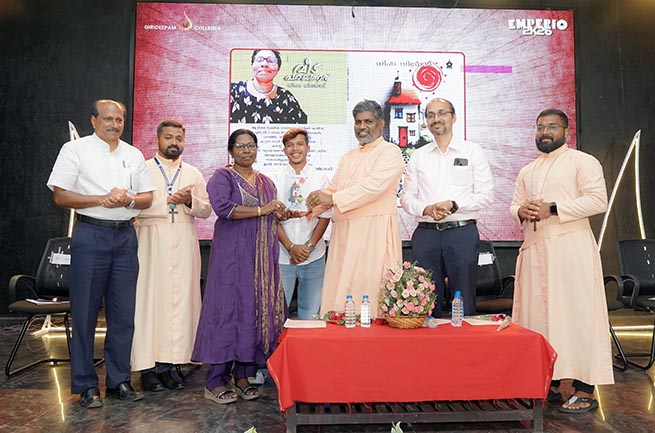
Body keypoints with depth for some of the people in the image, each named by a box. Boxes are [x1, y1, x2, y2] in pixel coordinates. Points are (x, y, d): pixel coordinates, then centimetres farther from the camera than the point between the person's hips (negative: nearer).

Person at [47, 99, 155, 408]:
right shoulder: (75, 149, 2)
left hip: (125, 235, 4)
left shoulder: (133, 154, 14)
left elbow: (147, 197, 12)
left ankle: (119, 381, 20)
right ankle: (86, 385, 15)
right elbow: (60, 196, -4)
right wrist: (101, 200, -14)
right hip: (91, 235, -4)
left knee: (123, 313, 7)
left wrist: (129, 200, -8)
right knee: (85, 313, 2)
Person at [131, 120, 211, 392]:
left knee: (179, 300, 1)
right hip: (152, 241, -3)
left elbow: (206, 210, 8)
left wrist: (190, 201, -10)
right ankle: (147, 367, 5)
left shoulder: (193, 174, 16)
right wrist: (169, 201, -12)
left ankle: (166, 364, 9)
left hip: (183, 244, 3)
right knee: (149, 299, -4)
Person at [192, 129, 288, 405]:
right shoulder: (222, 177, 0)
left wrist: (279, 213, 5)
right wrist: (261, 210, -14)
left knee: (256, 311, 4)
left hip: (261, 258, 6)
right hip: (232, 255, -6)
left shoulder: (266, 182, 20)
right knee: (227, 310, -7)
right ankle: (216, 382, 2)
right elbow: (222, 207, -18)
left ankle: (243, 376, 14)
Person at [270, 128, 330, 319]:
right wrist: (291, 247, -10)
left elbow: (325, 216, 2)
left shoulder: (320, 179, 6)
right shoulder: (275, 179, 4)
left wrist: (309, 246, -9)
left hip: (314, 256, 1)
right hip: (282, 256, 0)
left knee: (310, 311, 8)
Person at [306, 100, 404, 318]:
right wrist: (316, 203, -2)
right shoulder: (348, 157, 25)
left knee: (369, 290, -8)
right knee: (340, 289, 4)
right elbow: (332, 189, 20)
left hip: (375, 232, -7)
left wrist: (333, 199, -19)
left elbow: (374, 185, -15)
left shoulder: (390, 152, 0)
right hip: (343, 232, 7)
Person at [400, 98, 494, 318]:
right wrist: (427, 209, -9)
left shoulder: (473, 151, 6)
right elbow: (406, 196, 10)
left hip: (462, 232, -2)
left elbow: (486, 194, 0)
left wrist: (454, 205, -13)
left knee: (463, 300, 2)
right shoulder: (418, 156, 13)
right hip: (426, 233, 2)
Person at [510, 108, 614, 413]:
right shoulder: (527, 171, 21)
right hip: (535, 249, 6)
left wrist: (552, 209, -15)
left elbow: (598, 200, -9)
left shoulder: (582, 161, 2)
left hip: (571, 247, -6)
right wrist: (521, 211, -1)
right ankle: (550, 384, 15)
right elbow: (514, 205, 23)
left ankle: (585, 391, 2)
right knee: (540, 314, 5)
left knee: (575, 314, -6)